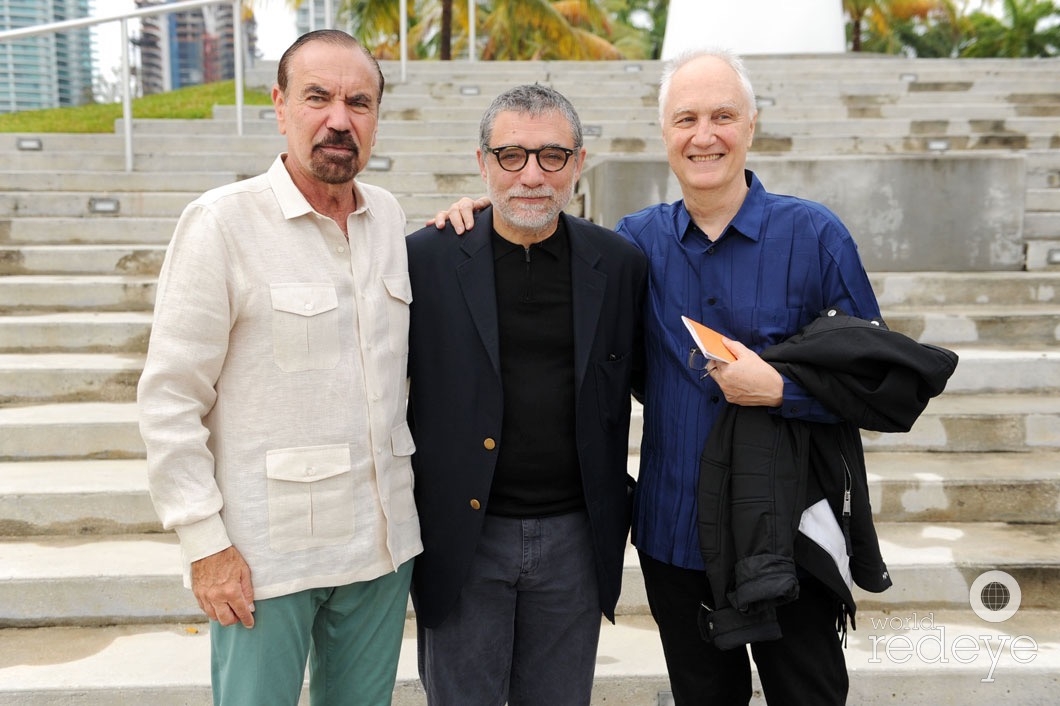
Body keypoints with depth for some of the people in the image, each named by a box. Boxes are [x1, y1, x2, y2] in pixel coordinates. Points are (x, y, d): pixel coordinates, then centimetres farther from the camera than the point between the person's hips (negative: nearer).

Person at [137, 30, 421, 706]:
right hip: (265, 551, -5)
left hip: (382, 545, 5)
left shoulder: (390, 216, 6)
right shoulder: (223, 221, -10)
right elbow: (169, 399, -10)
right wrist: (204, 542, -12)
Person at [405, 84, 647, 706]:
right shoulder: (426, 259, -5)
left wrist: (623, 499, 10)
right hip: (462, 538, -1)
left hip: (575, 537, 2)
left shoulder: (622, 264, 0)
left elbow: (640, 378, 13)